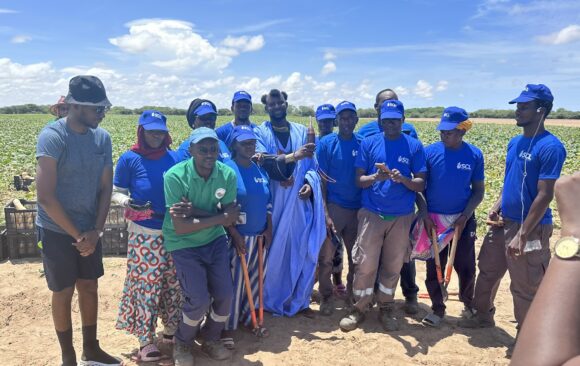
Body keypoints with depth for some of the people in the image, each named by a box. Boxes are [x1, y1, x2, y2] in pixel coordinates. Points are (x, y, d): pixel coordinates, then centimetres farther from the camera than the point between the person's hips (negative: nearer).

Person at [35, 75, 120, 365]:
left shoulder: (102, 137, -3)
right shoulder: (52, 136, -20)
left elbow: (105, 187, 1)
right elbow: (45, 197, -22)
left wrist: (96, 230, -8)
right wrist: (77, 235, -15)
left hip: (89, 229, 5)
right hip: (57, 231, -5)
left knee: (90, 288, 15)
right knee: (64, 294, 9)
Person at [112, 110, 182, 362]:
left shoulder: (175, 158, 4)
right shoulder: (129, 159, -5)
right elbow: (116, 192, -1)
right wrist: (128, 202, -22)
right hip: (144, 235, -3)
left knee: (175, 283, 11)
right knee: (146, 285, -1)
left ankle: (172, 329, 30)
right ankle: (146, 341, 13)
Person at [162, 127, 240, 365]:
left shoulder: (228, 174, -12)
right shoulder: (175, 176, -24)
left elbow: (229, 220, -10)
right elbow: (180, 227, -25)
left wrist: (193, 213, -23)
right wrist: (219, 217, -22)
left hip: (215, 240, 4)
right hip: (184, 244, -4)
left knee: (225, 295, 1)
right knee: (199, 300, -10)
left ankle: (211, 340, 30)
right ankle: (182, 344, 22)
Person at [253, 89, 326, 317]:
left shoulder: (302, 132, 11)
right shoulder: (260, 133, 1)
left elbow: (312, 165, 8)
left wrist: (310, 183, -12)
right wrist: (294, 156, -30)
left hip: (300, 202, 3)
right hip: (273, 202, -2)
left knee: (303, 251, 6)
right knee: (274, 251, 4)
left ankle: (300, 300, 23)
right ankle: (270, 300, 23)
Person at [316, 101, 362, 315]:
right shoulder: (326, 143, -3)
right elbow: (321, 180, -5)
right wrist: (325, 213, -11)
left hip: (358, 209, 3)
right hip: (334, 208, -2)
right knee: (326, 257, 1)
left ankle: (353, 294, 32)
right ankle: (326, 297, 20)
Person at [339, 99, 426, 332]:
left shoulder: (414, 146, 0)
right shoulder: (369, 143, 1)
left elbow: (421, 184, -4)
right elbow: (359, 180, -1)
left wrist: (403, 179, -24)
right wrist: (376, 177, -21)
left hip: (402, 217, 1)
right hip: (371, 214, 0)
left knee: (392, 266, 11)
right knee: (365, 264, 1)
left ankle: (385, 309, 28)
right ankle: (359, 309, 18)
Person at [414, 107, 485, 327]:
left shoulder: (474, 155, -5)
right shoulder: (430, 152, -6)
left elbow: (478, 191, 0)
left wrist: (464, 218, -12)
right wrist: (425, 216, -11)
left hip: (463, 220, 0)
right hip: (434, 219, 0)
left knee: (465, 266, 9)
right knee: (434, 266, 7)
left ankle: (469, 304, 35)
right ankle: (437, 309, 24)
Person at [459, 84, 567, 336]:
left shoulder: (549, 147, -17)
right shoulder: (515, 142, 8)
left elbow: (544, 195, -20)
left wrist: (522, 235, -22)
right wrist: (497, 207, 4)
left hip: (530, 229, -8)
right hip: (503, 222, 8)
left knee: (525, 288, 6)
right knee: (487, 271, 19)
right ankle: (484, 316, 40)